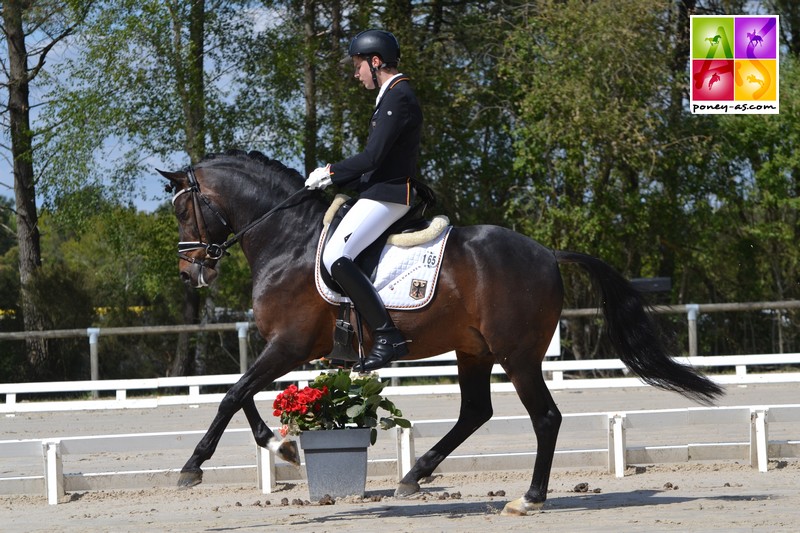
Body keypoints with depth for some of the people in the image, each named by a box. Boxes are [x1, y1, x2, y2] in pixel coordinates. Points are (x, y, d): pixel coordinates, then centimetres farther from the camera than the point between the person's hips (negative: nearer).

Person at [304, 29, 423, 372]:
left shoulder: (397, 98, -14)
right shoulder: (394, 96, 20)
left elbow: (373, 157, -20)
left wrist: (332, 173, -8)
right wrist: (333, 178, 14)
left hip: (388, 195, -12)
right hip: (380, 191, 12)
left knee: (336, 258, -24)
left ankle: (387, 336, -25)